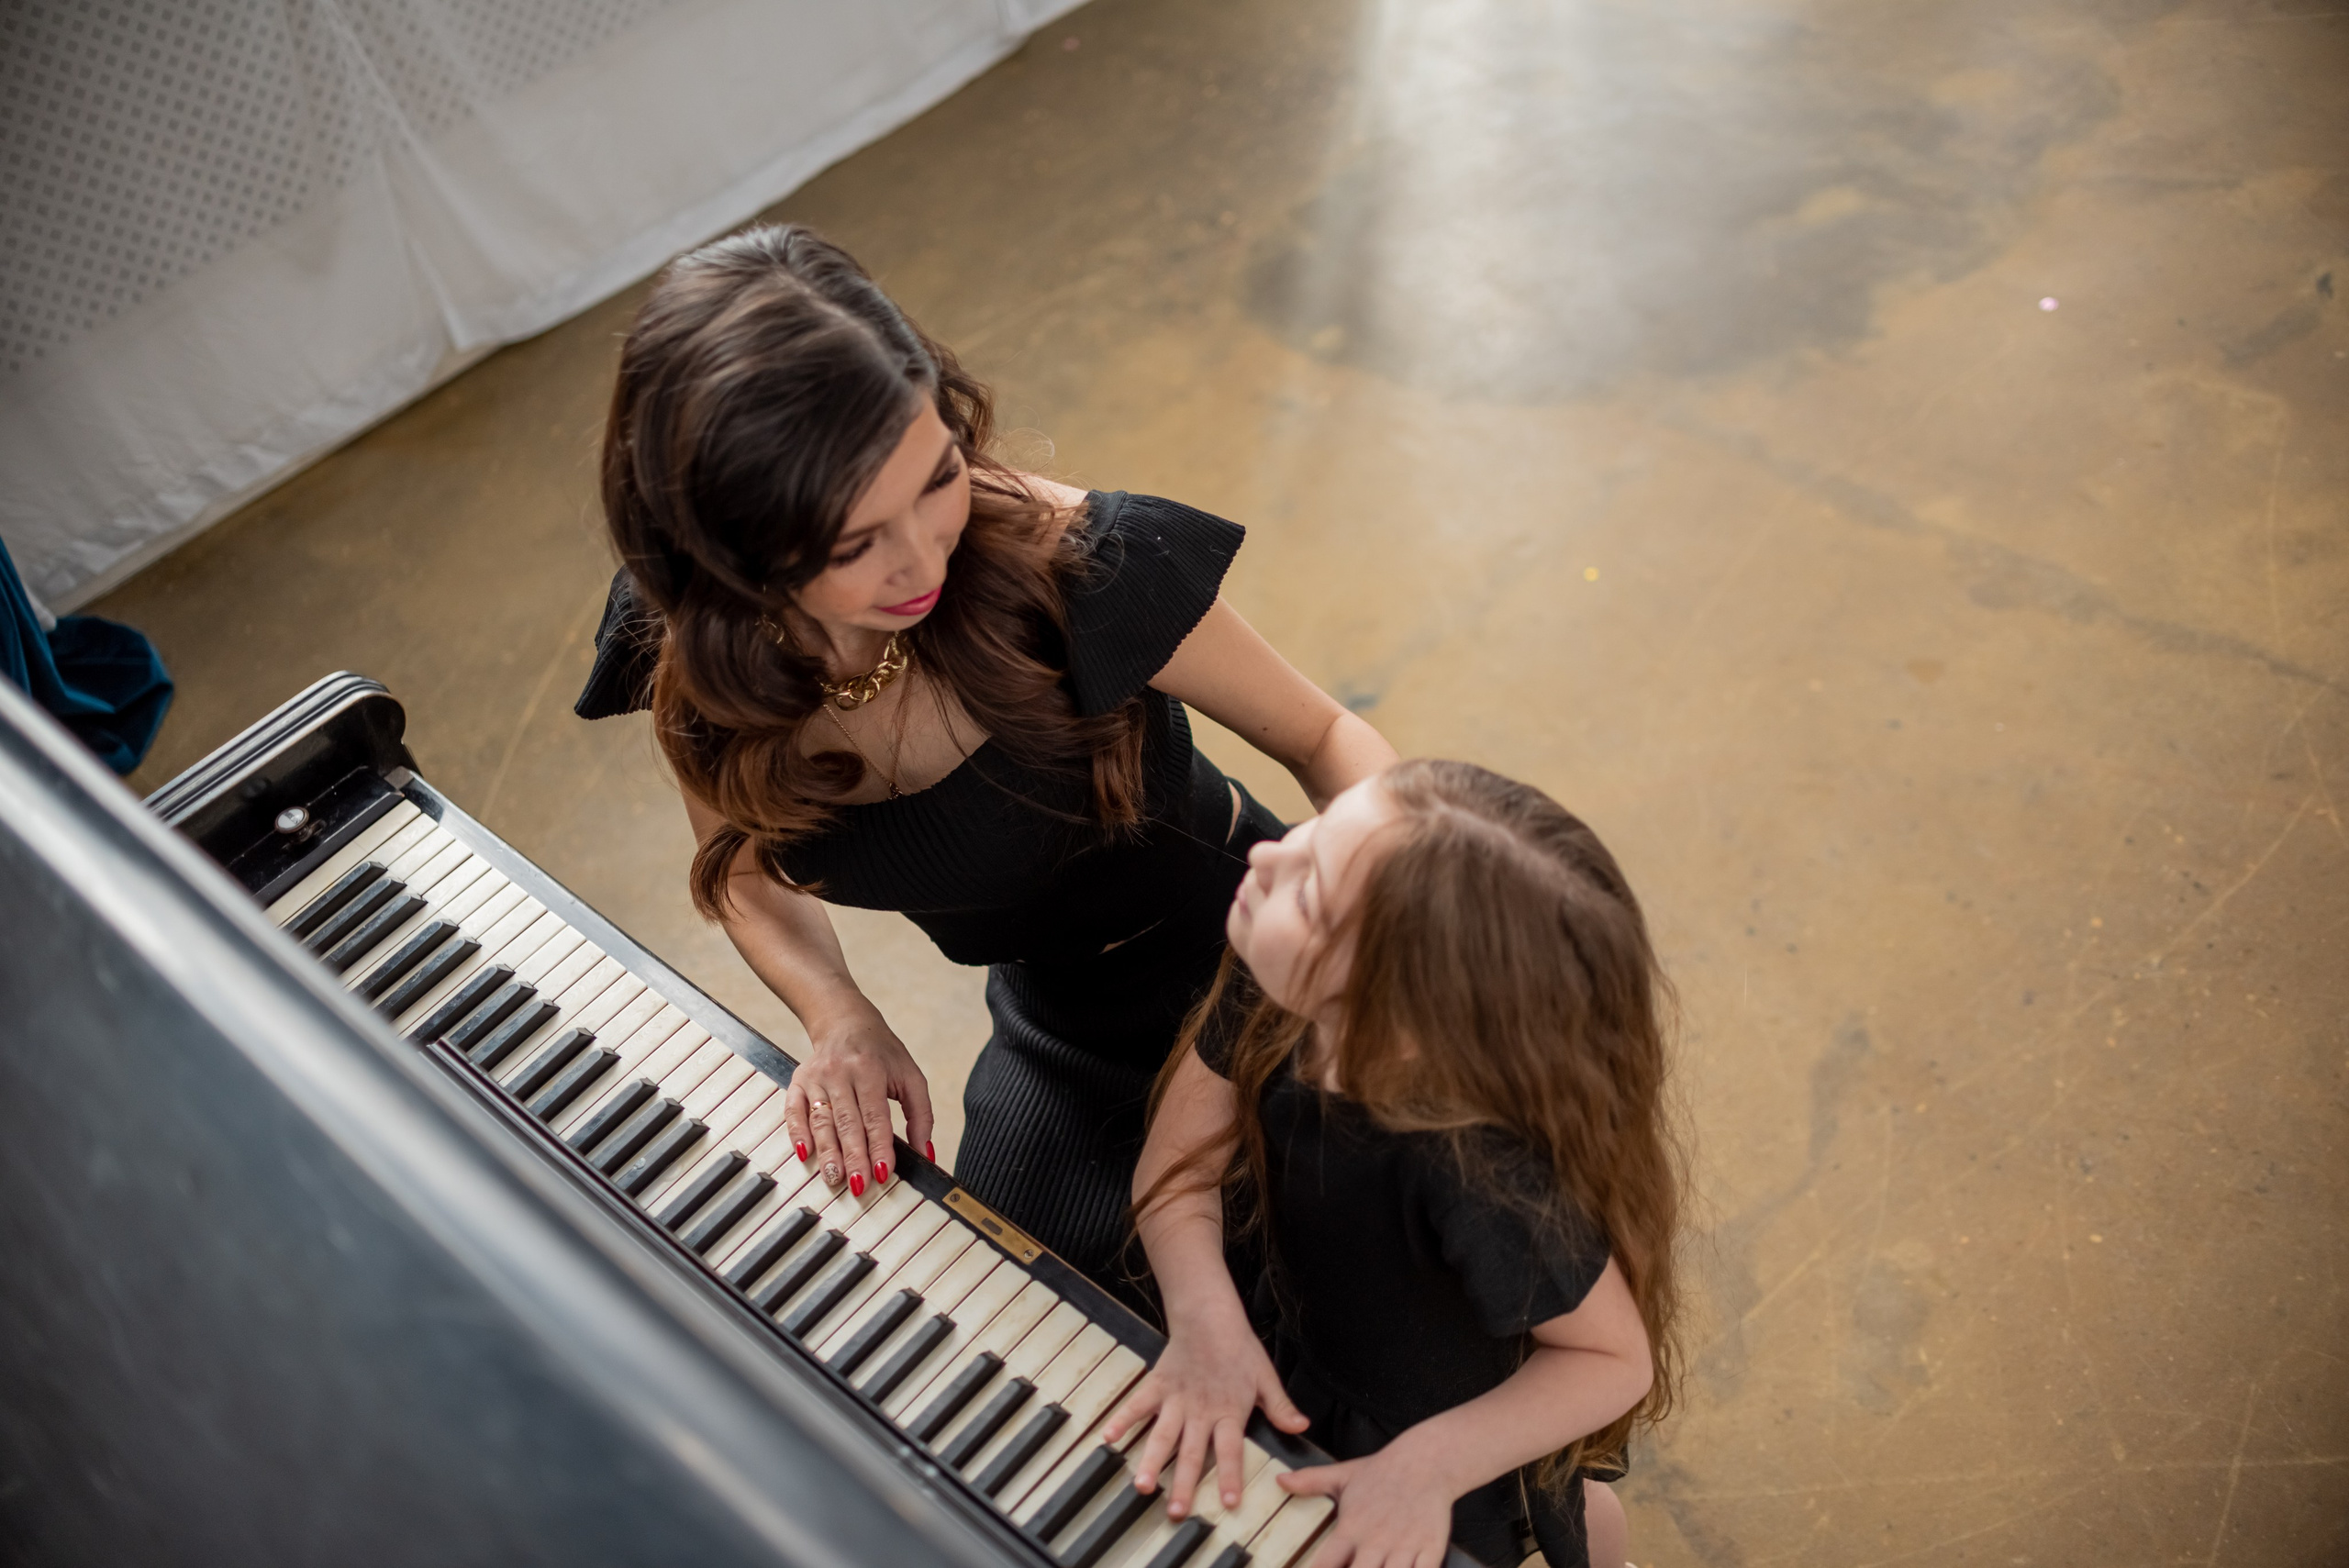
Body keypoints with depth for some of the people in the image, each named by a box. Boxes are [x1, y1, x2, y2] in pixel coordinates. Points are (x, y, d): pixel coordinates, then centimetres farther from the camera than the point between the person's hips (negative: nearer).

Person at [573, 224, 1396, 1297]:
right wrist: (840, 1018, -19)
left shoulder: (1079, 568, -33)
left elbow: (1322, 736, -15)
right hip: (1052, 1020, 4)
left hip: (1238, 969, -4)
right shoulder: (690, 659, -20)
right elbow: (744, 869, 0)